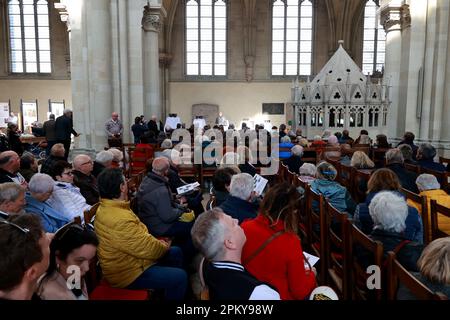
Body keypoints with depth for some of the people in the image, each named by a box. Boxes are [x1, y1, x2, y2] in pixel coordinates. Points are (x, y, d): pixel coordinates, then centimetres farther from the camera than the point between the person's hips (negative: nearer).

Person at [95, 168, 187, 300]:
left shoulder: (106, 207, 1)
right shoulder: (119, 219, -33)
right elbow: (146, 248, -26)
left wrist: (156, 242, 4)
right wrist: (163, 247, -6)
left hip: (127, 260, 10)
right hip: (128, 273, -10)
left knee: (176, 253, 17)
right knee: (180, 277, -15)